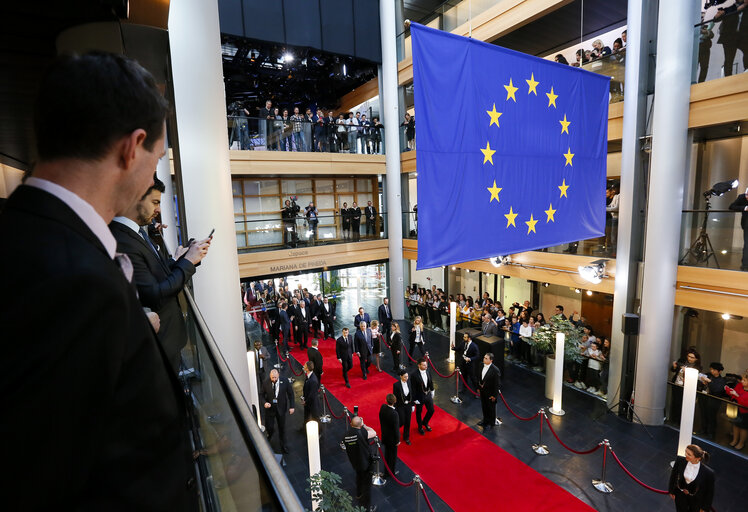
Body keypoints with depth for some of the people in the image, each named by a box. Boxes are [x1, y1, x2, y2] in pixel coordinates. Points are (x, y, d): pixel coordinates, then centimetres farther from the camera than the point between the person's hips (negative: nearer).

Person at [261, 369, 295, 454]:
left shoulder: (285, 382, -15)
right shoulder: (265, 383, -13)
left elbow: (290, 394, -4)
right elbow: (262, 395, 0)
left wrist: (292, 406, -7)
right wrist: (264, 403, -19)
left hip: (281, 408, 0)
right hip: (270, 408, 0)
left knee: (282, 427, 14)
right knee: (269, 427, 4)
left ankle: (283, 445, 35)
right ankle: (270, 434, 43)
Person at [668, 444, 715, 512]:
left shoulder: (708, 472, -30)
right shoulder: (680, 460, -25)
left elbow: (710, 492, -12)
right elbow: (673, 475, -7)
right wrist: (671, 491, 4)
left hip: (696, 499, -1)